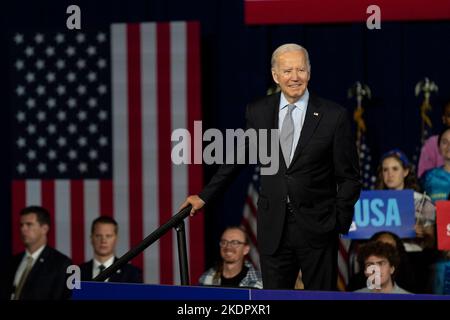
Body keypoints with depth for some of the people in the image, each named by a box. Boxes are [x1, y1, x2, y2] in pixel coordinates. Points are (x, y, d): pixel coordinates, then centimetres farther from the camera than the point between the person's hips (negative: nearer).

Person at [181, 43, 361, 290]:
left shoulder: (334, 116, -4)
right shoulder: (258, 112, 4)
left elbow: (349, 177, 0)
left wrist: (340, 222, -6)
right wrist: (205, 196, 17)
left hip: (317, 229, -2)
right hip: (273, 229, 2)